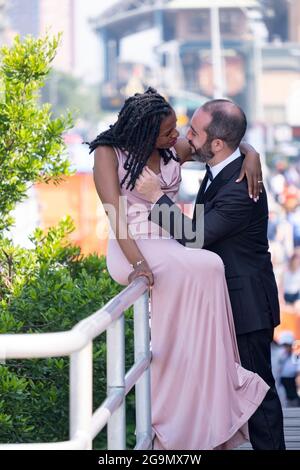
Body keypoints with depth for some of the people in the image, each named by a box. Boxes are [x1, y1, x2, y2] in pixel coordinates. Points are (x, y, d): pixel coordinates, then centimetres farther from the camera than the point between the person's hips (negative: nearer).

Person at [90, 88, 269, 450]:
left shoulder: (174, 149, 10)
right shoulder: (109, 153, -4)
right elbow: (115, 215, -15)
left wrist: (250, 155, -3)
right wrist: (138, 262, -29)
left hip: (171, 250, 6)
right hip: (132, 251, -6)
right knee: (206, 268, -30)